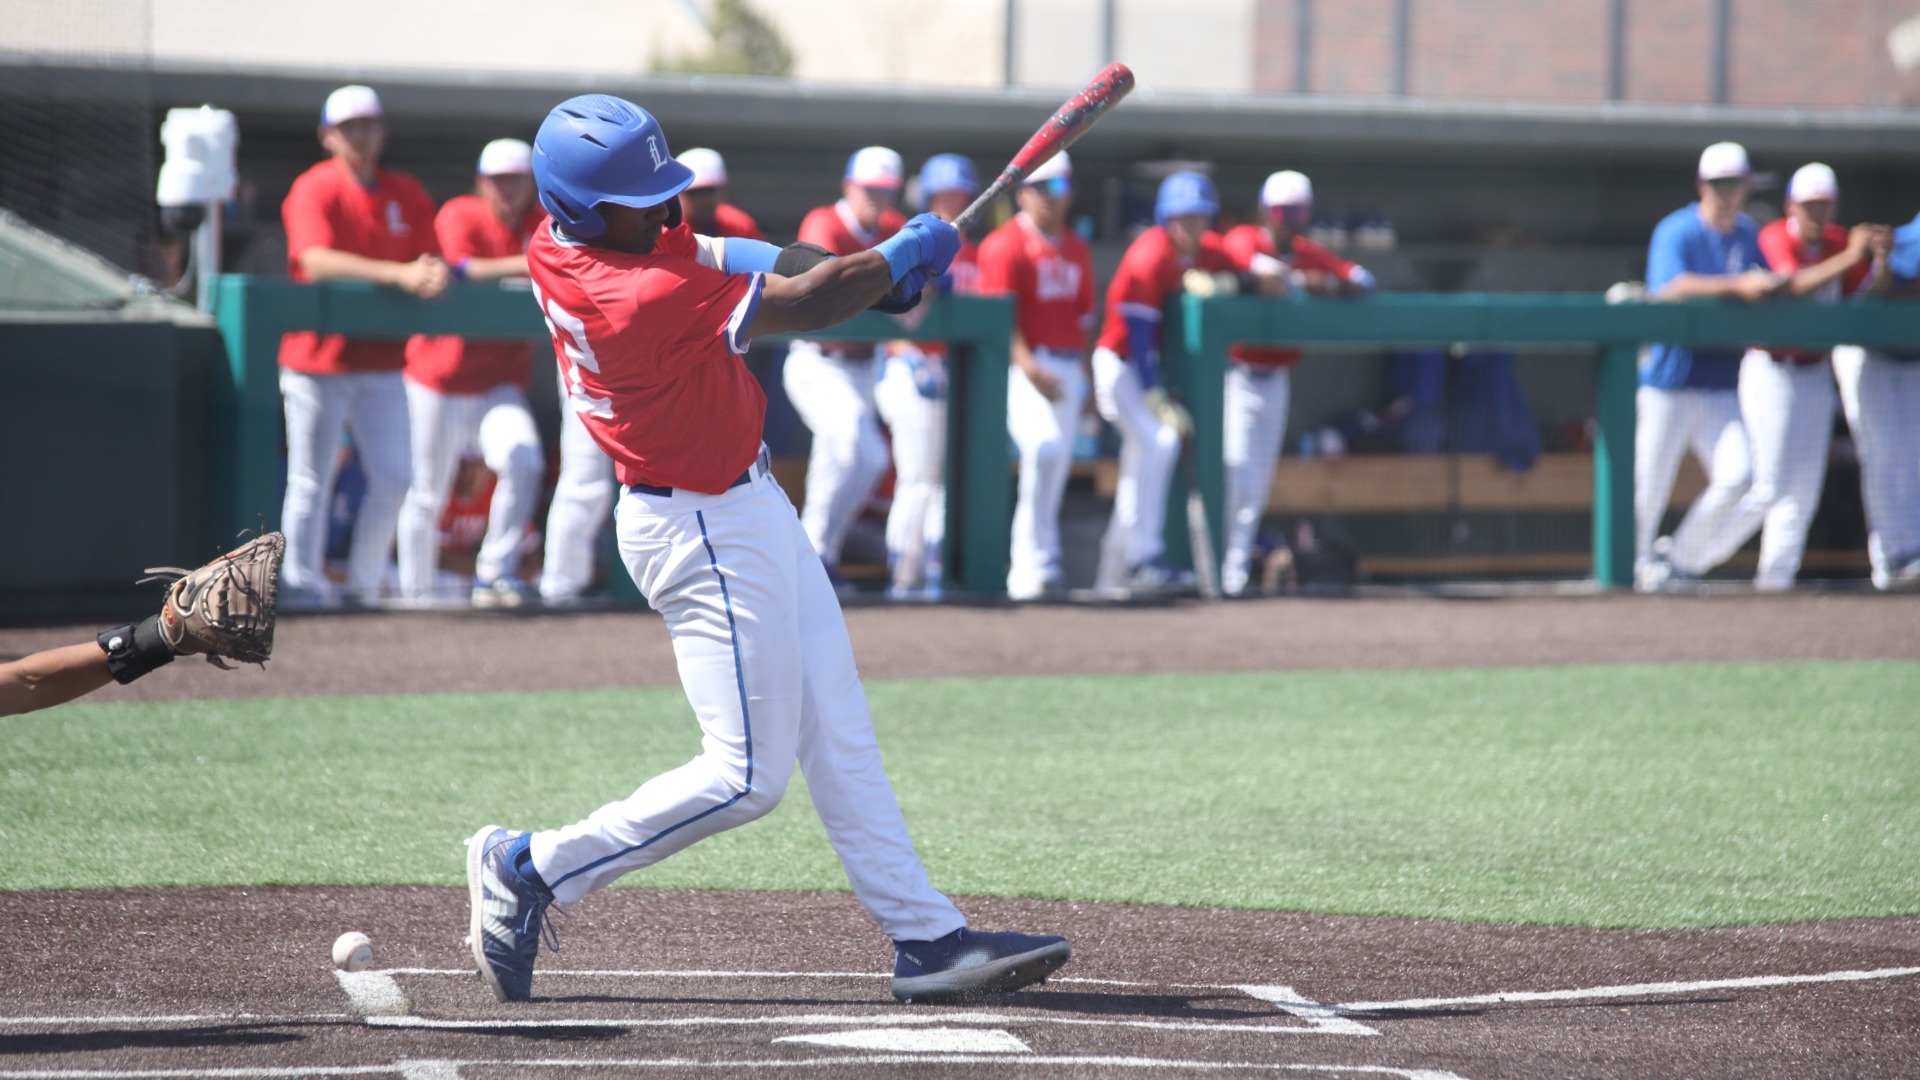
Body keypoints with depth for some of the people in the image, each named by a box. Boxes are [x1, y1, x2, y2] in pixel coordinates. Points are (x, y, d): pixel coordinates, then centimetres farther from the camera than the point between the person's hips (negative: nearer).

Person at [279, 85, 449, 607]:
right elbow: (316, 261, -23)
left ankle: (363, 585, 15)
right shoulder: (314, 189, -8)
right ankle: (302, 582, 2)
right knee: (312, 480, -4)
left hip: (381, 362, 5)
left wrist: (434, 275, -20)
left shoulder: (406, 193, 10)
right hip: (318, 360, -5)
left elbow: (434, 261, 7)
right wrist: (398, 274, -31)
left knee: (392, 477, 4)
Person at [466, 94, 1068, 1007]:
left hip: (745, 510, 10)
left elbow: (712, 254, 3)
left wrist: (873, 272, -7)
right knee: (745, 777, -4)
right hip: (707, 532, -10)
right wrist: (902, 254, -5)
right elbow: (801, 307, -21)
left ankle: (926, 938, 15)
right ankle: (527, 871, 5)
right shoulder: (642, 300, -31)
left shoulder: (559, 241, -5)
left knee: (840, 742, 11)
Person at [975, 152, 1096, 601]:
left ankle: (1029, 573, 12)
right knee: (1044, 447, -25)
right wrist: (1028, 366, -22)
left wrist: (1083, 375, 14)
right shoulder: (1005, 245, -5)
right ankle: (1036, 565, -21)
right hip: (1024, 366, -7)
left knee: (1057, 466, 5)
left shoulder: (1076, 250, 16)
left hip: (1066, 367, 7)